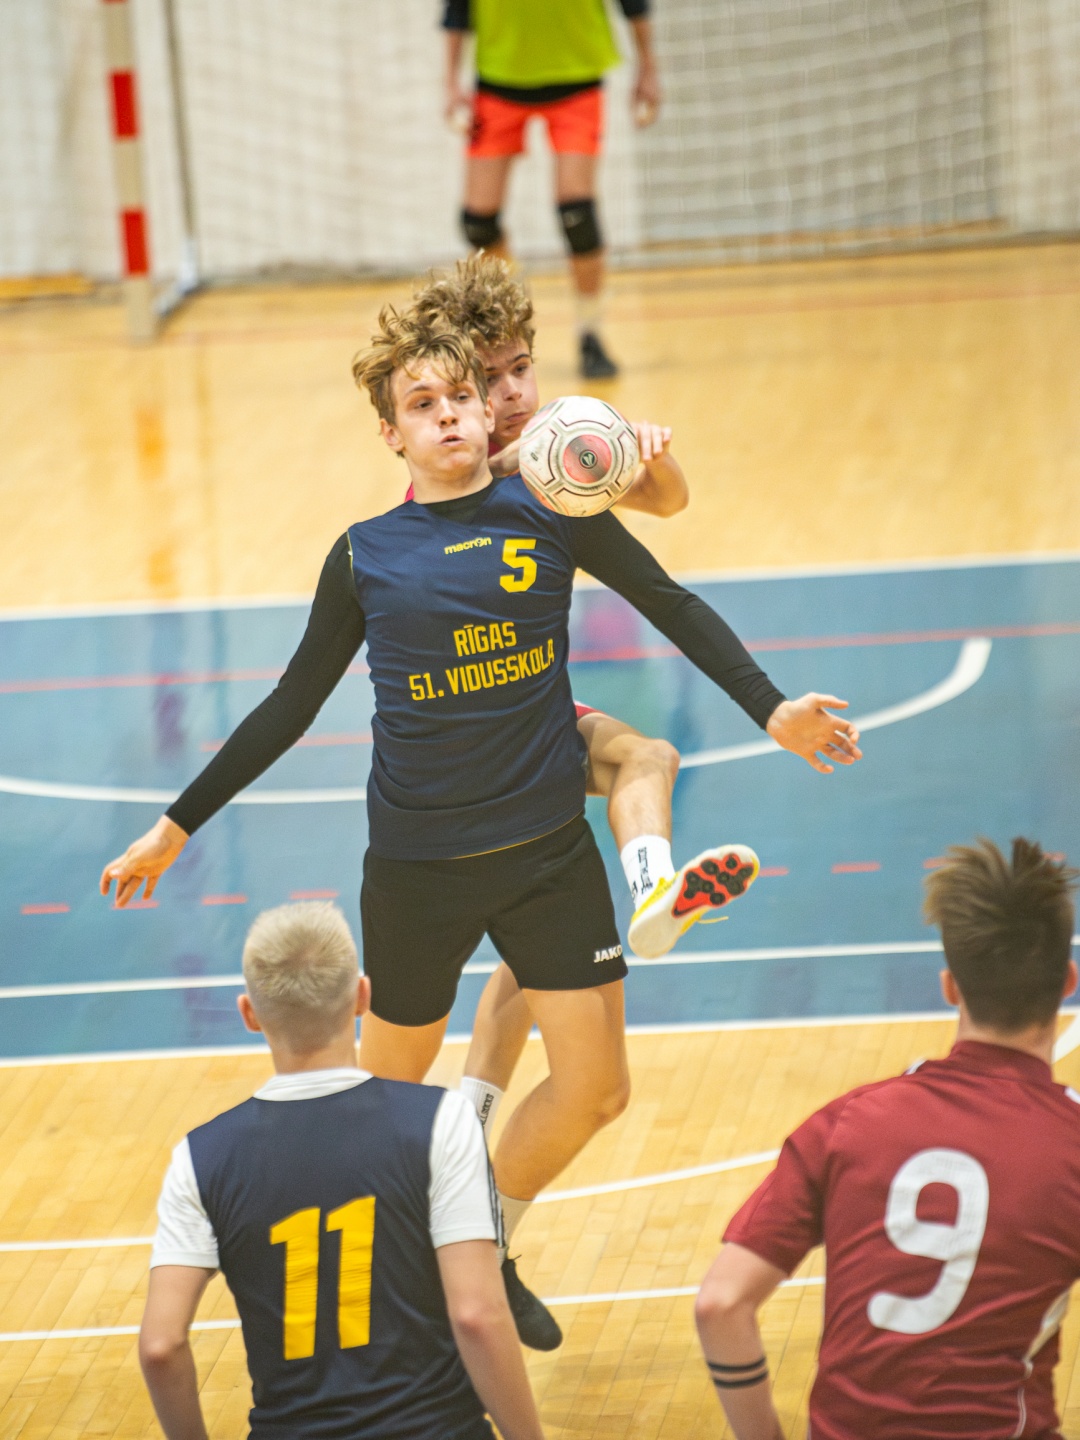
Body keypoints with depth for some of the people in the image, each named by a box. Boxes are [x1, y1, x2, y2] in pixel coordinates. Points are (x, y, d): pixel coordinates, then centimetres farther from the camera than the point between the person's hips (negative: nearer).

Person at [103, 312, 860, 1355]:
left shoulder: (546, 511, 0)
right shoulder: (364, 555, 1)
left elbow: (673, 607, 6)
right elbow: (292, 706, 10)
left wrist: (770, 708, -7)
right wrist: (178, 824, 11)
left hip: (547, 848, 1)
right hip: (416, 865, -1)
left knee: (596, 1088, -1)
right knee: (390, 1091, 7)